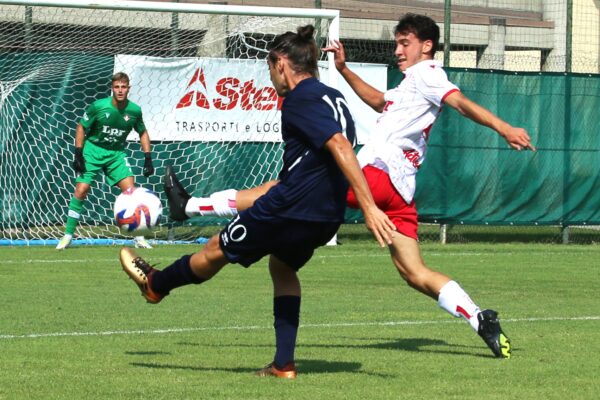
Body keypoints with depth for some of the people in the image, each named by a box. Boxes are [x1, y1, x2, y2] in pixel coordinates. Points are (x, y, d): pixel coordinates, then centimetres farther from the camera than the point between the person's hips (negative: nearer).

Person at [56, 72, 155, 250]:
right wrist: (78, 154, -10)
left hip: (116, 153, 2)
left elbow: (143, 133, 9)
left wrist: (148, 158, 3)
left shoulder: (134, 110, -8)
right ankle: (68, 236, 0)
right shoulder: (98, 106, -16)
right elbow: (81, 128, -3)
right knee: (81, 191, -11)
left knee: (131, 190, -12)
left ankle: (138, 237, -2)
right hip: (93, 150, -2)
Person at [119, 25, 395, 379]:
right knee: (282, 266, 29)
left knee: (216, 251, 15)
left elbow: (340, 147, -26)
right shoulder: (333, 97, 13)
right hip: (328, 215, 8)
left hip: (290, 209, -8)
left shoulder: (299, 100, -14)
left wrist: (370, 207, -32)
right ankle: (284, 365, 20)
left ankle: (156, 284, 38)